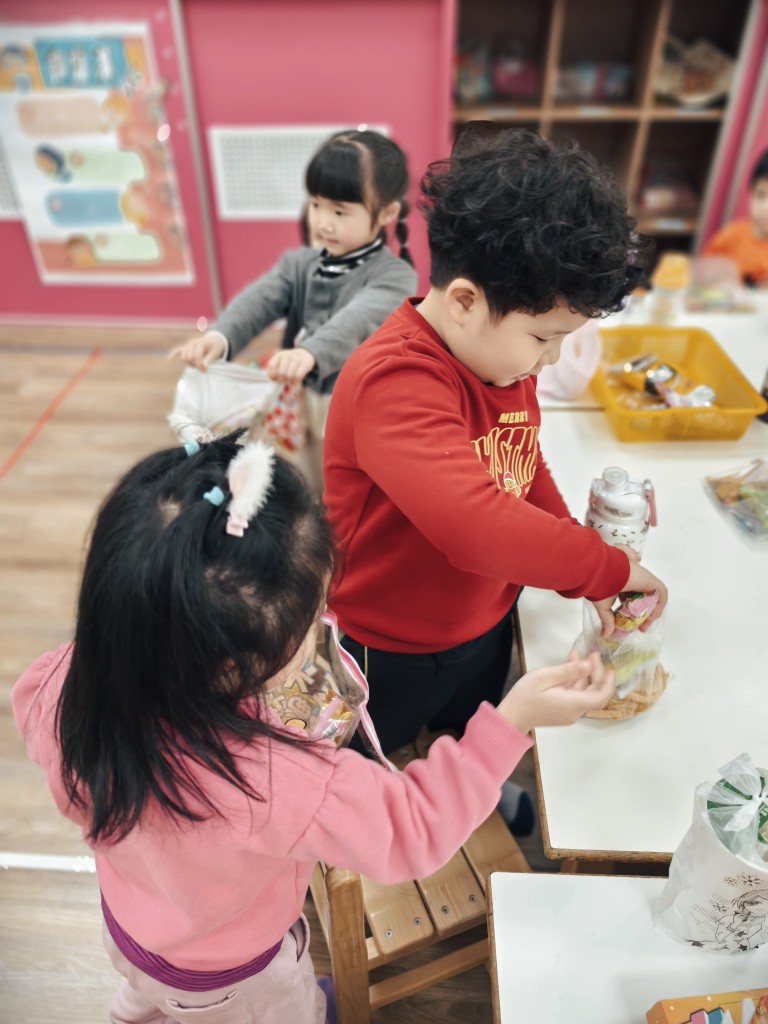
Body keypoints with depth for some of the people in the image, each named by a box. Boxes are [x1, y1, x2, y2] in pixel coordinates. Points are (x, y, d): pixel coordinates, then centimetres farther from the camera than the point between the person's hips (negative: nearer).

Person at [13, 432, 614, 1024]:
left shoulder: (63, 687, -34)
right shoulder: (282, 787, -49)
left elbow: (28, 700, -8)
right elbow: (413, 830, -33)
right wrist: (513, 720, -34)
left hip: (127, 926, 5)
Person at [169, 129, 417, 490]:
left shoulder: (394, 276, -13)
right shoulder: (298, 264, 3)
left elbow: (359, 320, -33)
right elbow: (259, 299, -15)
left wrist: (310, 352, -53)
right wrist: (221, 337, -36)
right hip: (306, 413, 5)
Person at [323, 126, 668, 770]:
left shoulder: (503, 355, -7)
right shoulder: (395, 382, -36)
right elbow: (475, 525, -48)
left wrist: (580, 573, -6)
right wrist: (608, 567, -33)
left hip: (486, 627, 7)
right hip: (390, 656, -6)